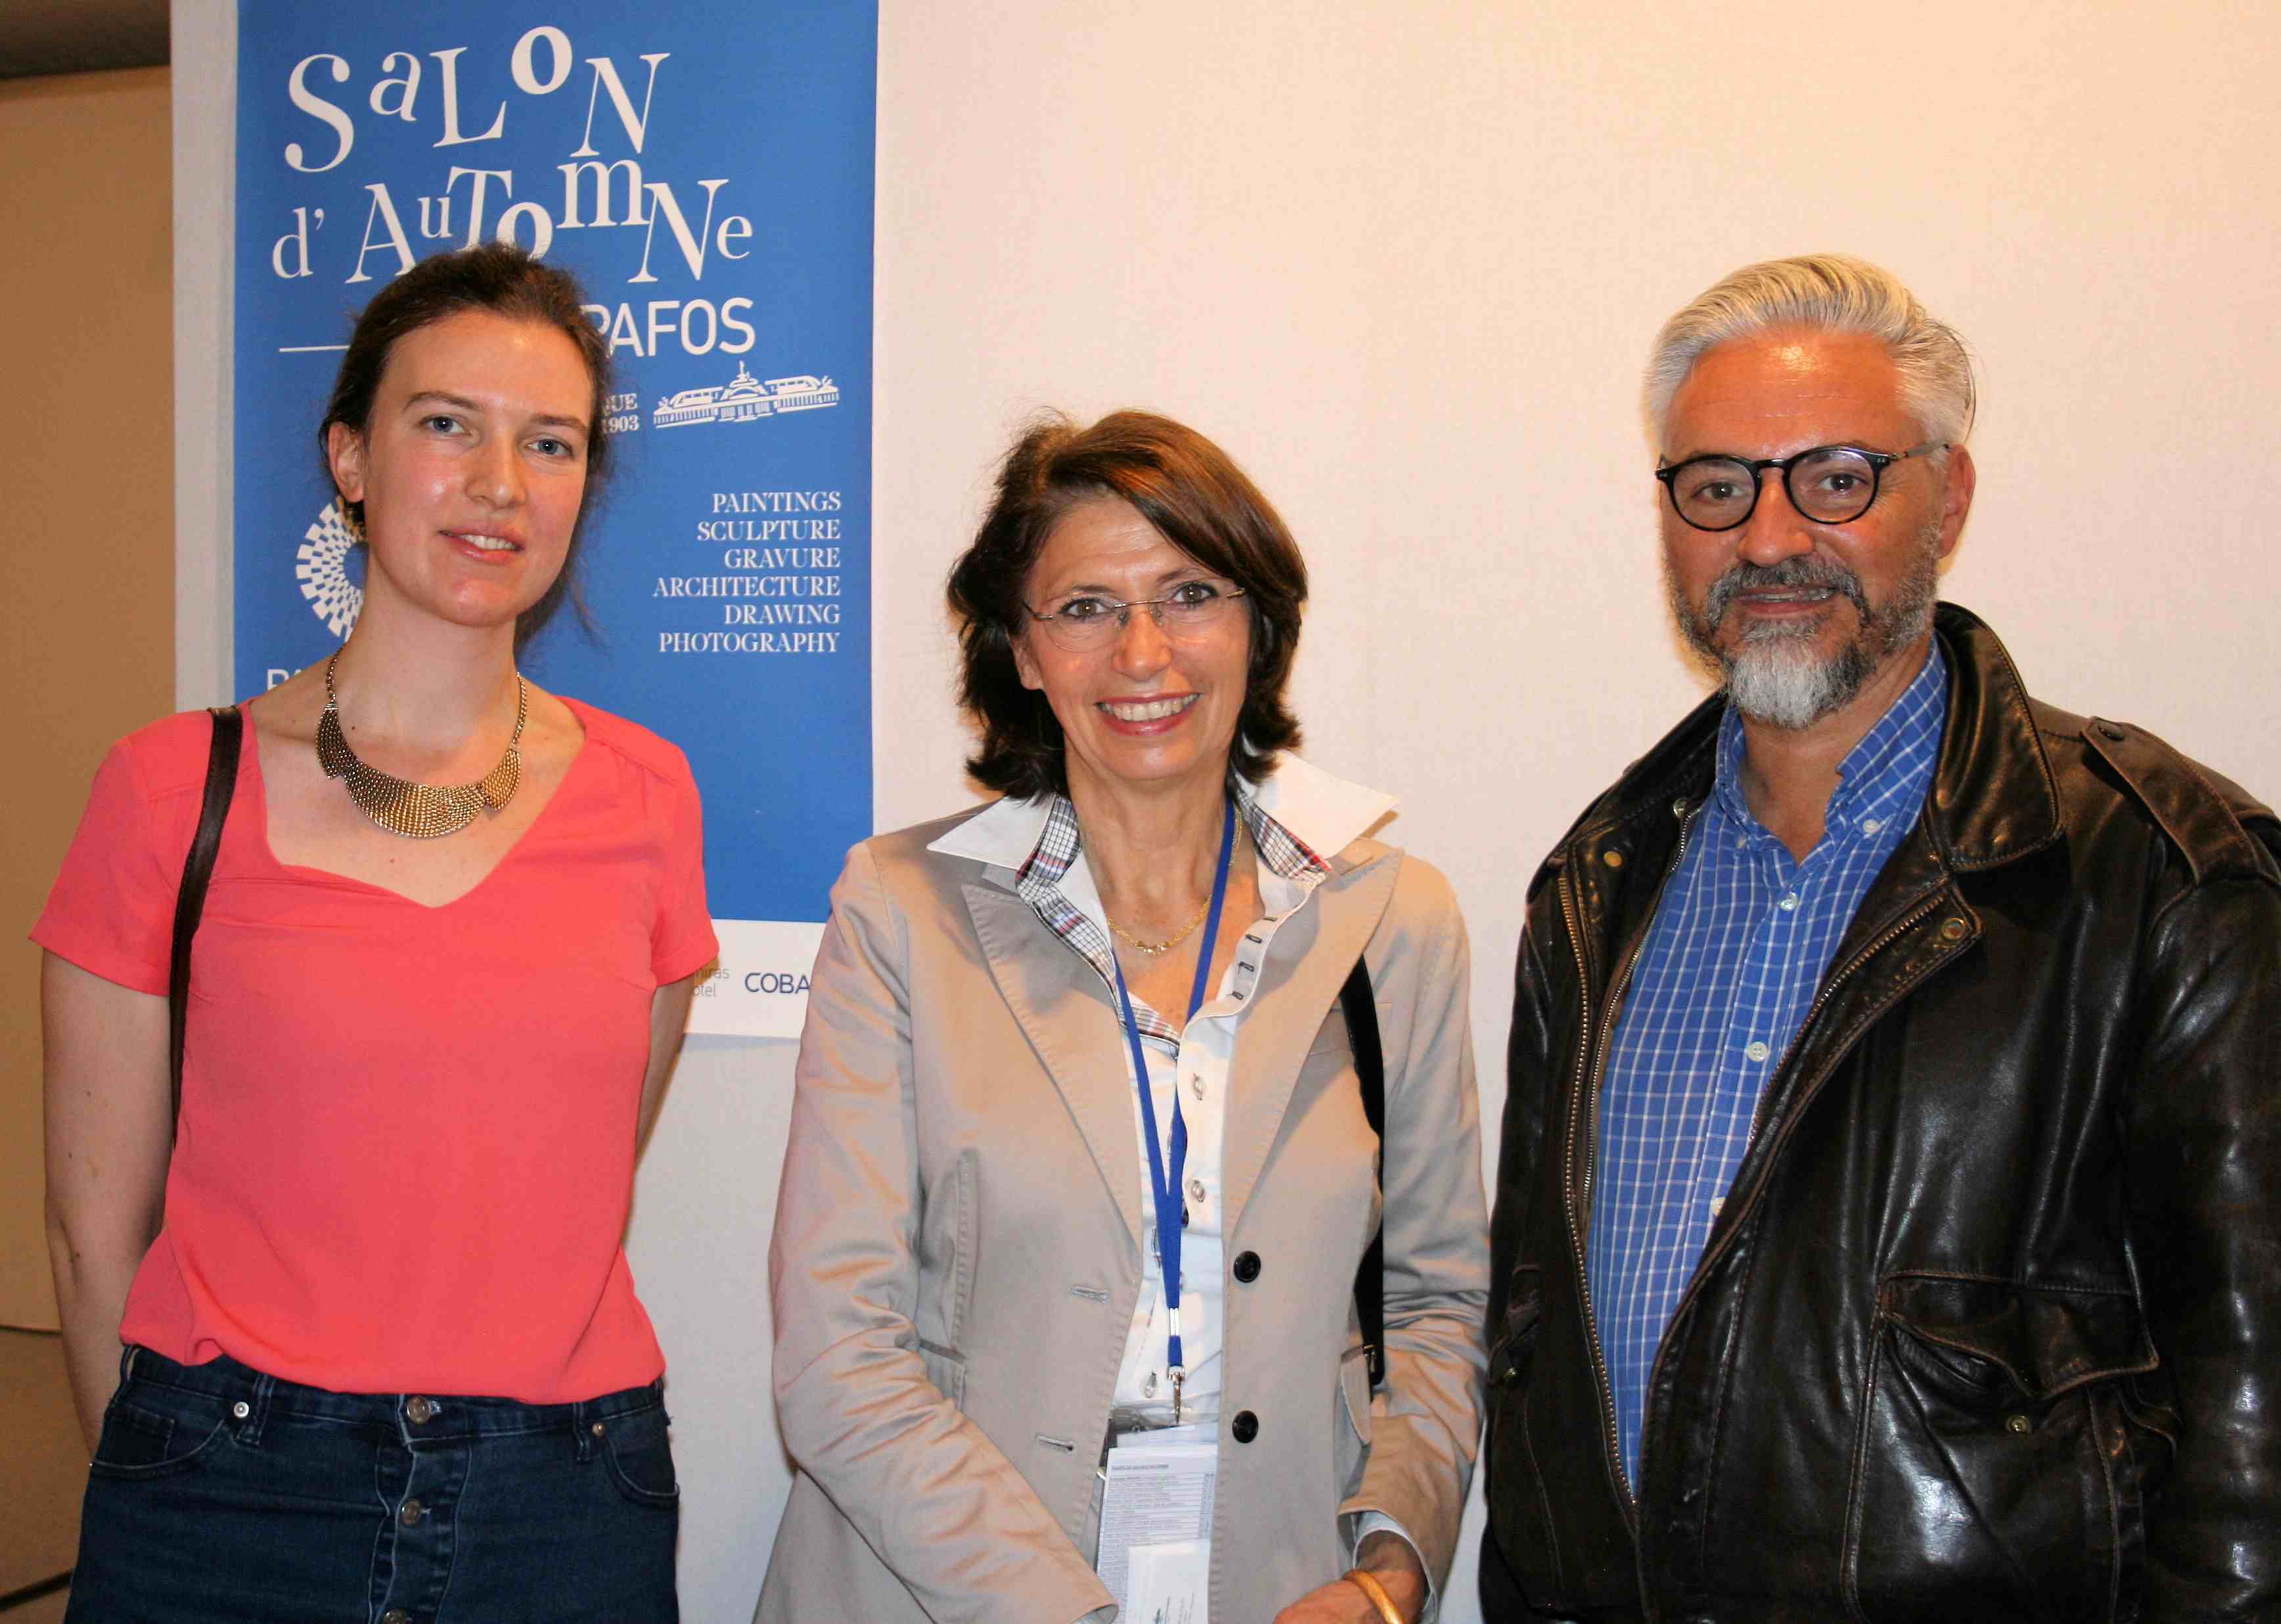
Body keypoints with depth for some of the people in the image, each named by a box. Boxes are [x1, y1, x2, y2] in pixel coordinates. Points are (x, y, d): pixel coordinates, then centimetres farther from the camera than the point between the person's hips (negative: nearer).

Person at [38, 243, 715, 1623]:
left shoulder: (648, 797, 2)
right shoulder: (174, 791, -5)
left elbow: (588, 1177, 9)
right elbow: (98, 1226, 0)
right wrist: (174, 1481, 5)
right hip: (233, 1498, -2)